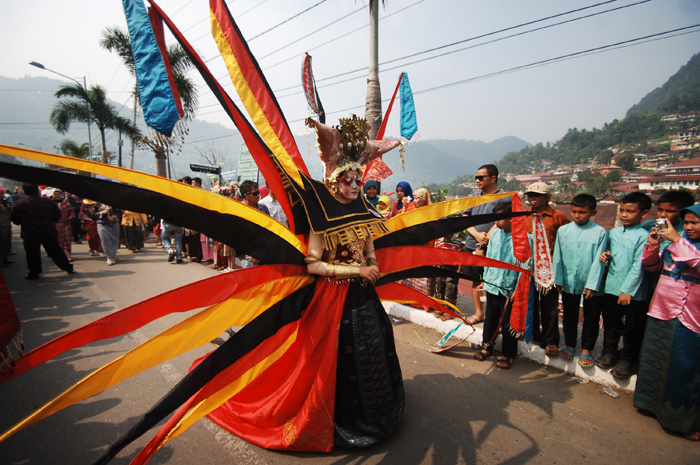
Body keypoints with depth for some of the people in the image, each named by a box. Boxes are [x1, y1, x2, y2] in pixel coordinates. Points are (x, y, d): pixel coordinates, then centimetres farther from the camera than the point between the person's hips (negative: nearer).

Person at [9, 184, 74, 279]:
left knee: (32, 254, 10)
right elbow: (58, 215, 5)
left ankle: (34, 273, 18)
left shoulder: (19, 204, -6)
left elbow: (14, 219, 2)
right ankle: (68, 268, 16)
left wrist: (22, 223, 21)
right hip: (49, 232, 2)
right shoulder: (48, 201, -2)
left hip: (30, 234, -2)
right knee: (55, 251, 12)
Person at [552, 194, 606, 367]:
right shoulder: (563, 230, -2)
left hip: (591, 285, -2)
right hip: (568, 283, 2)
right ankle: (570, 345, 32)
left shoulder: (600, 232, -7)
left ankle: (586, 349, 27)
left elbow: (598, 260, -9)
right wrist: (558, 279, 1)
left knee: (591, 318, 11)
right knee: (569, 316, 15)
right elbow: (557, 257, 2)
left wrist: (592, 284, -11)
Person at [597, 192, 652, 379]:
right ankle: (609, 353, 33)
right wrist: (605, 256, -3)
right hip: (611, 287, 5)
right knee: (610, 323, 17)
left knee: (633, 329, 10)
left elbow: (638, 266, -16)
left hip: (634, 292, -5)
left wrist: (627, 290, -18)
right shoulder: (613, 233, 6)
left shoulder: (643, 236, -12)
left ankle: (627, 360, 26)